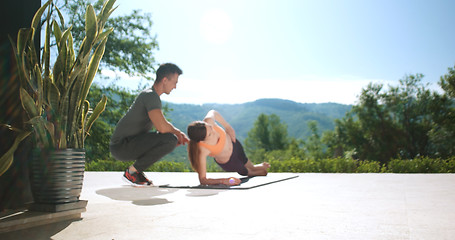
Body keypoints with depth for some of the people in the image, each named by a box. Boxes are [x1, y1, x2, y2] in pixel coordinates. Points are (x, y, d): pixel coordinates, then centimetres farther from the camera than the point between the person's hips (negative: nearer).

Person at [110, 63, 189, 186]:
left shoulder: (153, 96, 15)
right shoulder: (150, 95, -17)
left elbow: (162, 125, 21)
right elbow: (162, 127, -29)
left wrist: (179, 134, 4)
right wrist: (176, 132, -8)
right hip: (121, 146, -10)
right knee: (170, 139, -23)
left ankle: (135, 170, 9)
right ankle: (132, 171, -10)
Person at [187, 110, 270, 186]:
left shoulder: (208, 121, -38)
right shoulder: (202, 151, -47)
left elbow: (213, 112, -10)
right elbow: (202, 180, -37)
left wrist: (228, 127, -4)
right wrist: (224, 181, -46)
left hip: (234, 144, 3)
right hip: (227, 162, -3)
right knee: (246, 172, 27)